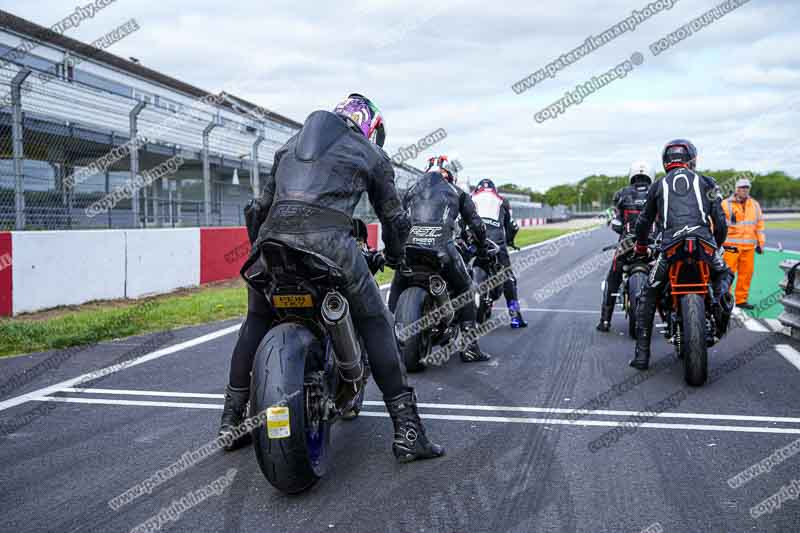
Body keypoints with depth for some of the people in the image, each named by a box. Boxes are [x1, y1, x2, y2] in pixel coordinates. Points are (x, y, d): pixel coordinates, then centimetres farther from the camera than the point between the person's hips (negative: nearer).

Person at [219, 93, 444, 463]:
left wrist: (259, 247, 45)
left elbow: (260, 206, 32)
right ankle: (407, 431, 4)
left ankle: (231, 418, 28)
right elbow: (394, 217, 25)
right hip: (329, 239, -3)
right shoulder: (372, 153, 23)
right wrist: (393, 256, 44)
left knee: (257, 322, 25)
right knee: (376, 325, 8)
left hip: (273, 235, 4)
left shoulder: (291, 144, 32)